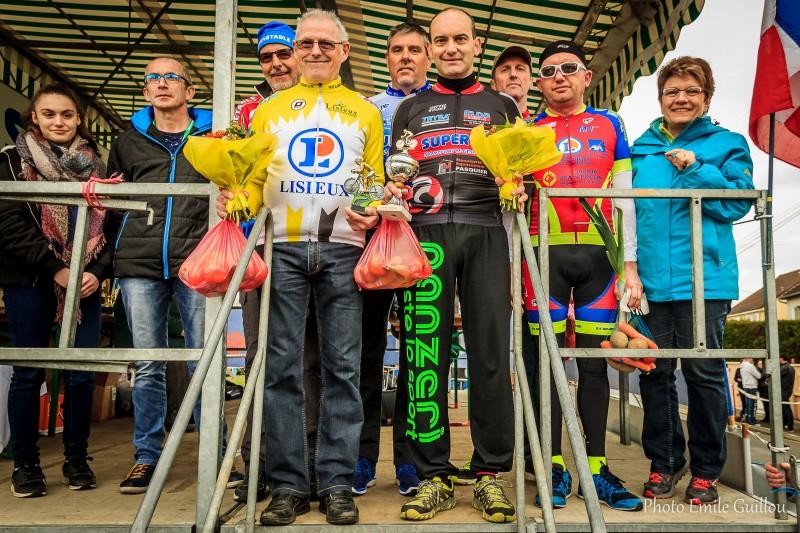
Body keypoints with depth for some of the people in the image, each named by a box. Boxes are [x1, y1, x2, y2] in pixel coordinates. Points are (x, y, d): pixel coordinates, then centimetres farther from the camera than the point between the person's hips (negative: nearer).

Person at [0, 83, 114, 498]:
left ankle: (76, 459, 16)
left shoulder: (95, 164, 12)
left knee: (82, 372, 1)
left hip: (86, 281, 2)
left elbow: (111, 224, 7)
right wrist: (56, 269, -14)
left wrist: (97, 271, -8)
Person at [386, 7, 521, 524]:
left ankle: (491, 474, 7)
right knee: (424, 353, -3)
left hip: (486, 233, 0)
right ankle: (434, 476, 6)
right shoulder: (411, 109, 22)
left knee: (491, 351, -3)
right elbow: (393, 178, 21)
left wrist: (515, 185, -3)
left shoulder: (503, 105, 20)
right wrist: (396, 189, -2)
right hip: (426, 233, 1)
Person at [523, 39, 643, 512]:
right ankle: (555, 468, 9)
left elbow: (623, 199, 11)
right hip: (545, 252, -1)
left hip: (599, 254, 1)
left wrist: (630, 265, 5)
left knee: (594, 361, 4)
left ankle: (597, 467, 13)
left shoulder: (609, 125, 15)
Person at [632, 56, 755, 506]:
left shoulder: (728, 144, 8)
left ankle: (706, 469, 17)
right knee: (654, 372, 6)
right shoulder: (641, 149, 15)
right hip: (650, 278, 3)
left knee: (704, 372, 1)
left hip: (704, 278, -2)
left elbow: (738, 203, -3)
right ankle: (664, 461, 21)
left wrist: (695, 169, -13)